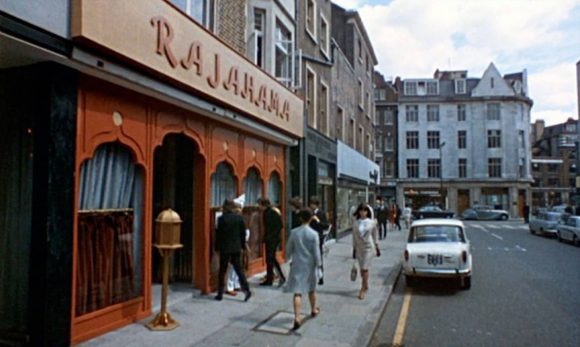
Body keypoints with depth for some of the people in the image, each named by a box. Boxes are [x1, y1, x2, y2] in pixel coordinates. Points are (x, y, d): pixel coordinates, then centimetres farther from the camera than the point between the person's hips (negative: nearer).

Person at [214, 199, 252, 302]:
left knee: (222, 271, 8)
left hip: (225, 248, -3)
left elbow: (219, 234, -9)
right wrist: (242, 246, 14)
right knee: (239, 269, 10)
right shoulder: (239, 218, 0)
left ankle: (220, 294, 15)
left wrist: (217, 247, 1)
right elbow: (243, 233, 5)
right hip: (236, 248, 4)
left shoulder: (221, 219, -12)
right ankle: (246, 289, 0)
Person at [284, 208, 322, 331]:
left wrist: (289, 259, 20)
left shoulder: (294, 232, -6)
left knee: (297, 292, -3)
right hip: (310, 265, 0)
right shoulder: (313, 234, -11)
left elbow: (289, 249, 3)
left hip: (297, 265, 0)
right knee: (311, 289, 21)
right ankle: (313, 310, 41)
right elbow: (316, 252, -8)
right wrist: (319, 265, 4)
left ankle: (297, 318, -14)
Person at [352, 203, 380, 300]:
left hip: (368, 247, -3)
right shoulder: (355, 222, -1)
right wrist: (354, 249, 6)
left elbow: (374, 236, 5)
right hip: (359, 248, 3)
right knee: (362, 268, 12)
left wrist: (377, 248, 10)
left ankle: (363, 289, 3)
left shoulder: (372, 222, -5)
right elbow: (354, 236, 5)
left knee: (365, 268, -7)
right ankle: (365, 286, 31)